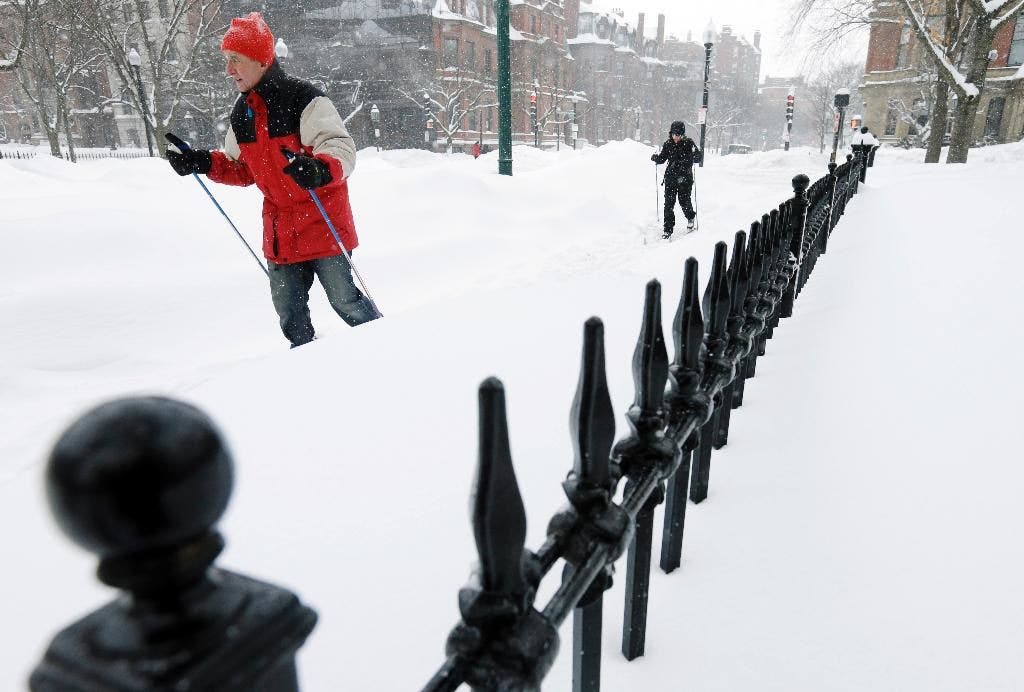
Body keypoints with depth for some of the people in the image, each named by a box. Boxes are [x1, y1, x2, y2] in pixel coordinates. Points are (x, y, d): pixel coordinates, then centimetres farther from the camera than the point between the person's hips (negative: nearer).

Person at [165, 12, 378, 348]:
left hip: (323, 222, -6)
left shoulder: (303, 99, -15)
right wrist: (202, 163, 4)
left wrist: (319, 169, -42)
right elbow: (243, 169, 19)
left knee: (345, 301, -1)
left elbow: (341, 146, -22)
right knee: (289, 312, 8)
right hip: (280, 229, 7)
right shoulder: (241, 114, 8)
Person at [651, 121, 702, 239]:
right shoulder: (668, 144, 4)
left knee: (684, 201, -3)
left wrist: (699, 155, -30)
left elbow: (697, 158, -8)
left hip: (685, 177, -2)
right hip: (670, 177, 3)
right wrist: (655, 157, -9)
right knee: (668, 203, -3)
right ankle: (668, 230, 4)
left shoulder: (689, 143, -4)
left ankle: (691, 218, 31)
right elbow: (661, 158, 12)